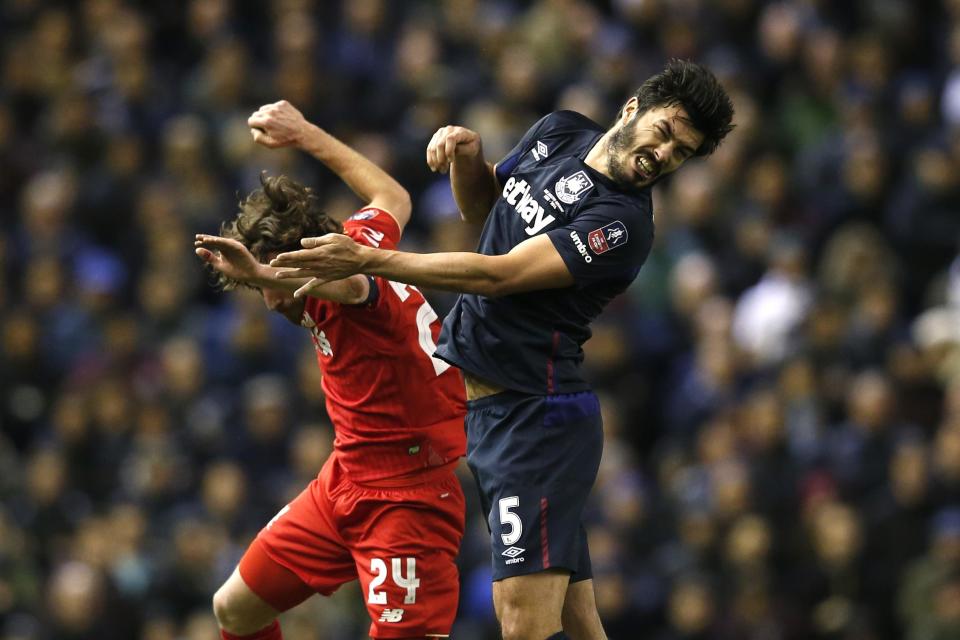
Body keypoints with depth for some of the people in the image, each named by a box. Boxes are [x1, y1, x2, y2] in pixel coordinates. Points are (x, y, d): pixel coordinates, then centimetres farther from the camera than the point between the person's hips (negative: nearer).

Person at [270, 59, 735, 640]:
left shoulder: (624, 224, -15)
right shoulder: (560, 133, 11)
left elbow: (499, 276, -21)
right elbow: (482, 206, 29)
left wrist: (366, 260, -22)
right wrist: (466, 156, 6)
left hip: (534, 417, -8)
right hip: (489, 410, 8)